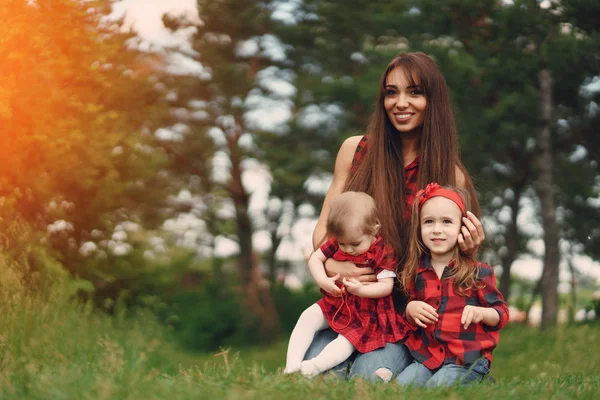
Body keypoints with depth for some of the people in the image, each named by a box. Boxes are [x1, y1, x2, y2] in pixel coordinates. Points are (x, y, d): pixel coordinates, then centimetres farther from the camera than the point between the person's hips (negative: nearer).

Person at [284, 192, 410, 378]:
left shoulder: (384, 253, -18)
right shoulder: (336, 243, -4)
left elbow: (387, 286, -21)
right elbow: (315, 258, 1)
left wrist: (361, 289, -38)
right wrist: (322, 281, -18)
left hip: (366, 312, -5)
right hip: (334, 303, 5)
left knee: (349, 338, -26)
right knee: (308, 317, -14)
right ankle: (292, 365, -22)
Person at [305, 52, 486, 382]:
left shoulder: (451, 175, -1)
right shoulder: (356, 150, 3)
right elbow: (324, 227, 9)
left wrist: (465, 252, -18)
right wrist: (333, 266, -13)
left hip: (407, 309, -1)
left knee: (369, 376, -28)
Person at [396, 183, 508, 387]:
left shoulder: (478, 272, -2)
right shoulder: (416, 273, 11)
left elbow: (501, 314, 3)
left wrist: (481, 312, -18)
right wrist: (411, 309, -1)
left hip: (467, 360, -4)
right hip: (425, 356, 4)